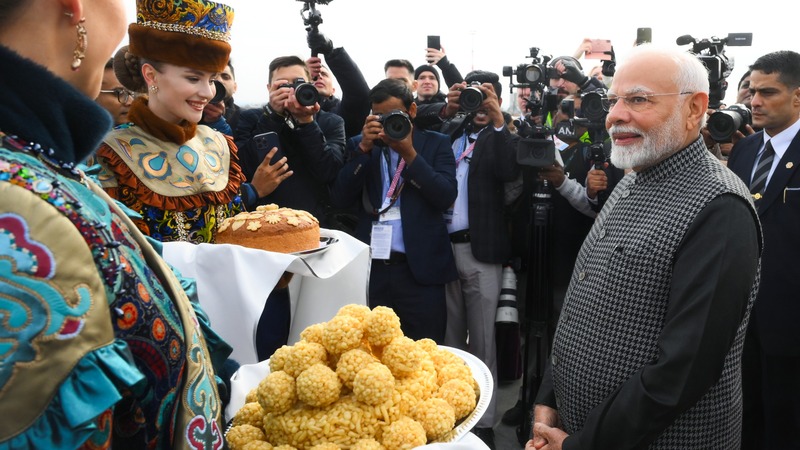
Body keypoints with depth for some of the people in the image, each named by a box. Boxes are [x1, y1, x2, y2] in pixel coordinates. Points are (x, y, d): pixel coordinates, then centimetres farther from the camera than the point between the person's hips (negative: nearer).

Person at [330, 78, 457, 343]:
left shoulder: (435, 143, 6)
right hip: (370, 268, 2)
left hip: (420, 270, -1)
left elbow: (446, 196, -6)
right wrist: (364, 148, -8)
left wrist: (410, 154, -13)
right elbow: (339, 198, 1)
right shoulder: (360, 145, 11)